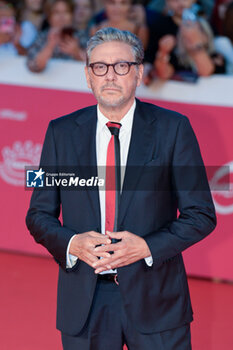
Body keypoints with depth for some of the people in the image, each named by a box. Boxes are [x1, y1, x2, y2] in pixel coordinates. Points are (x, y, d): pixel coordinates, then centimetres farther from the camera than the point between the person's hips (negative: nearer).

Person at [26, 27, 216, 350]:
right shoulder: (61, 132, 5)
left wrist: (147, 247, -15)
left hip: (156, 299, -1)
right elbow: (39, 215, 8)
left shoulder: (172, 128, -1)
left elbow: (201, 214, -1)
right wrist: (71, 243, -12)